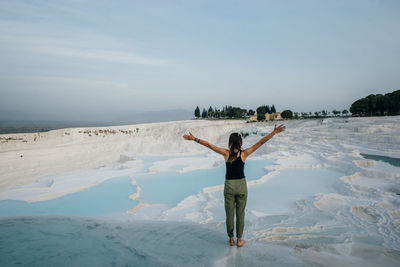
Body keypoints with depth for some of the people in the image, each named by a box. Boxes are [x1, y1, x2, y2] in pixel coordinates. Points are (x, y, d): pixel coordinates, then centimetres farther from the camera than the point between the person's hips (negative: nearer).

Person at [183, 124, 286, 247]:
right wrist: (274, 132, -7)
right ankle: (239, 240, 20)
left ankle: (231, 239, 22)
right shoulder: (244, 153, -9)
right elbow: (261, 142, -9)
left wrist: (194, 138, 0)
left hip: (229, 186, 0)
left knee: (229, 214, 12)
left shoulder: (226, 153, -8)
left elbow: (208, 145, -7)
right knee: (240, 214, 11)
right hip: (241, 186, 0)